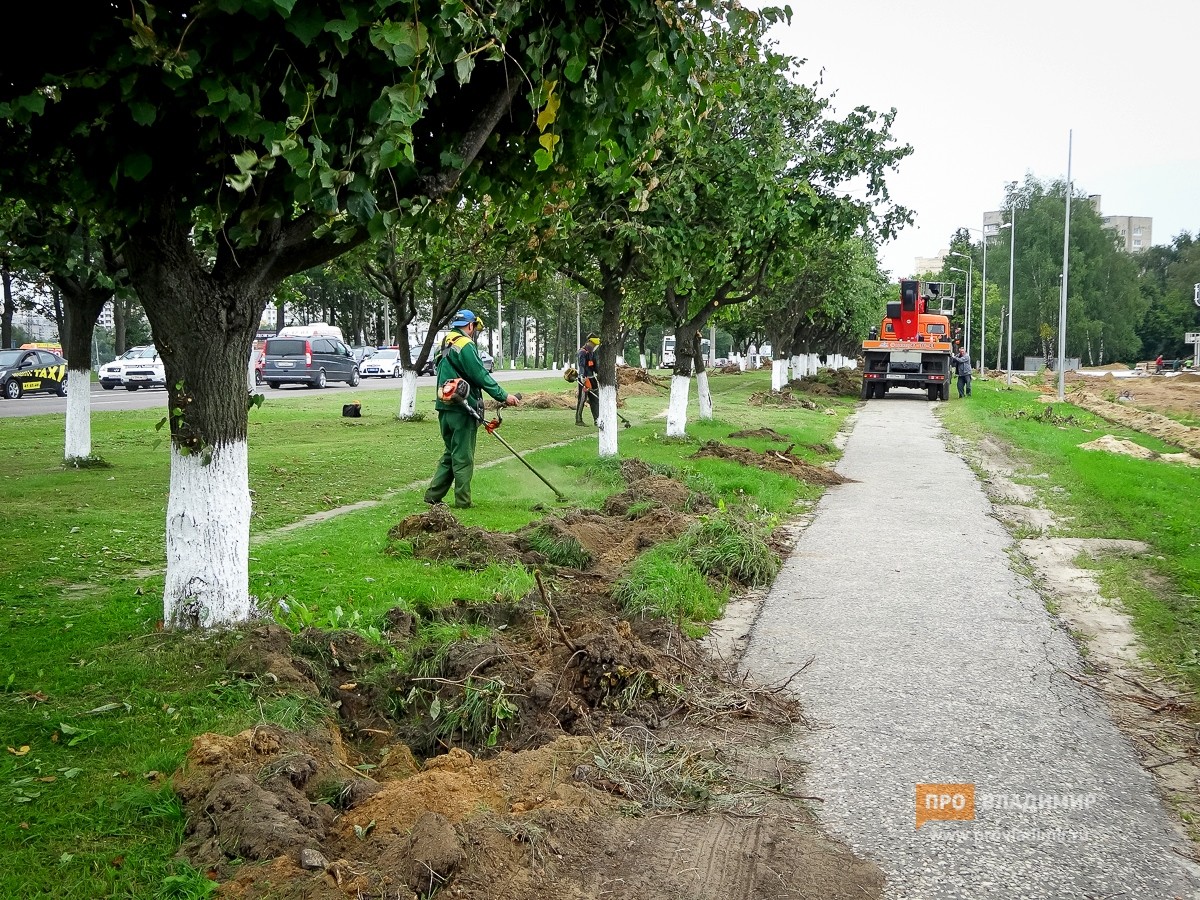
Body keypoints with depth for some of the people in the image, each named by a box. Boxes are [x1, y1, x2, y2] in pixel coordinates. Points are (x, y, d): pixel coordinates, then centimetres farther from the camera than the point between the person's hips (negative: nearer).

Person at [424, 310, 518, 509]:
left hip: (445, 408, 9)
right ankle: (463, 502, 3)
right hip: (461, 409, -9)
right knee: (463, 457, -1)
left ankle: (433, 495, 15)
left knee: (451, 453, 17)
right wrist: (503, 396, -14)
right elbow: (481, 376, -17)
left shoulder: (445, 345, 17)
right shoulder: (465, 345, -13)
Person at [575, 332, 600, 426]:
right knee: (581, 400, -4)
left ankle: (597, 420, 13)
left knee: (595, 399, 9)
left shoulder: (592, 352, 16)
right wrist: (582, 377, -37)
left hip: (592, 379, 9)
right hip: (584, 380, -9)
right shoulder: (582, 352, -13)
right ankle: (578, 420, 1)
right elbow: (581, 365, -25)